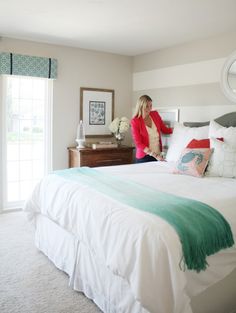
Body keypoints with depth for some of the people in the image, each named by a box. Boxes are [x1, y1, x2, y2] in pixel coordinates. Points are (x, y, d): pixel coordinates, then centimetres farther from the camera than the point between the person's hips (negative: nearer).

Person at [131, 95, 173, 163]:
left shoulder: (155, 114, 3)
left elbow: (165, 129, 15)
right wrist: (154, 155, -21)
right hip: (144, 157, -4)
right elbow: (138, 144, -14)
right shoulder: (135, 121, -10)